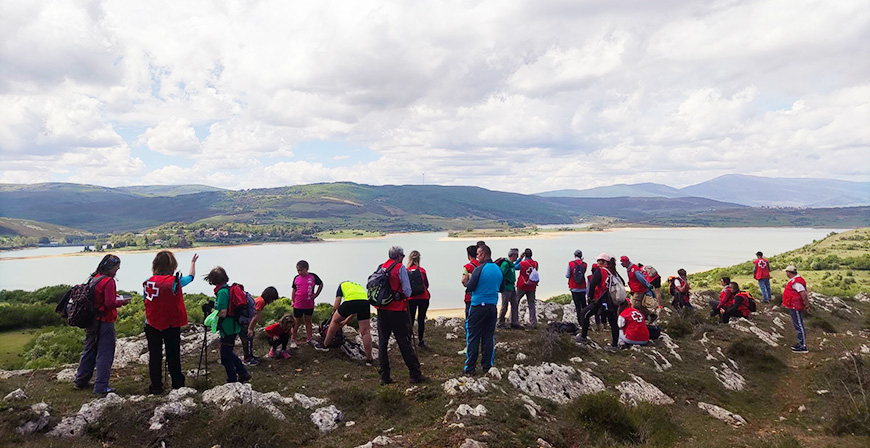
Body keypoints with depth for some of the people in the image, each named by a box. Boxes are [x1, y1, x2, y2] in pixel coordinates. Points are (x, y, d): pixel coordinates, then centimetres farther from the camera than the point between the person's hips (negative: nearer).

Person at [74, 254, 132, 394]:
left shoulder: (93, 278, 7)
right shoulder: (108, 282, -19)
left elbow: (97, 297, 14)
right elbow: (110, 303, -22)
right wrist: (122, 301, -5)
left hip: (91, 322, 9)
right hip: (104, 322, -9)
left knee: (89, 351, 21)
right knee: (105, 354, -1)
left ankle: (81, 381, 32)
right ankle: (101, 386, 2)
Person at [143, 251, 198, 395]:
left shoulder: (148, 282, -6)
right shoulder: (175, 281, -12)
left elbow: (145, 300, 2)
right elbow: (191, 276, 6)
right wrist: (193, 263, 23)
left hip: (152, 325, 2)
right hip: (171, 325, -2)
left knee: (154, 356, 12)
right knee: (173, 356, 10)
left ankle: (156, 387, 19)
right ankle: (178, 385, 18)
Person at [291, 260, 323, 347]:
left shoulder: (313, 276, -5)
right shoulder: (296, 278, 0)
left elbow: (321, 284, 9)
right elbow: (294, 290, 10)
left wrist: (316, 294, 1)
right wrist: (293, 301, 7)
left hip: (309, 305, 0)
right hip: (298, 305, 0)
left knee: (308, 321, 12)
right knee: (297, 322, 6)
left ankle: (309, 339, 21)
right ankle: (292, 340, 15)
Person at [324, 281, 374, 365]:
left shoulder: (342, 285, 28)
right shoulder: (359, 286, 39)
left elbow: (336, 306, 18)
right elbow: (356, 309, 37)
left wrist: (334, 313, 40)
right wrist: (346, 321, 46)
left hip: (350, 302, -3)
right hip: (365, 302, 3)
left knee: (335, 321, 22)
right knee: (365, 332, 9)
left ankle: (325, 345, 32)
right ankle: (369, 359, 12)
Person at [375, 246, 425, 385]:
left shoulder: (381, 268, 7)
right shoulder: (400, 268, -9)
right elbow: (407, 291, -12)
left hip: (382, 310, 5)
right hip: (398, 311, -5)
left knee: (382, 343, 10)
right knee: (405, 343, 1)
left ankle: (384, 376, 13)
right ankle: (415, 374, 8)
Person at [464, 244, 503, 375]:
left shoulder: (479, 269, -14)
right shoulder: (499, 269, 5)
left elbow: (469, 288, -12)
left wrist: (469, 280, 7)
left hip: (478, 306, -5)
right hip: (492, 306, 5)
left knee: (472, 337, 2)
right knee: (489, 336, 12)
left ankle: (470, 367, 5)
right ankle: (487, 366, 17)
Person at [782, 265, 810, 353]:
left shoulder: (796, 282, -21)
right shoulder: (795, 280, 12)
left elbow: (803, 293, -28)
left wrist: (806, 305, -22)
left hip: (795, 308, -11)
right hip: (793, 307, 11)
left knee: (799, 326, -6)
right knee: (797, 325, 19)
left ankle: (803, 347, -2)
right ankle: (800, 343, 28)